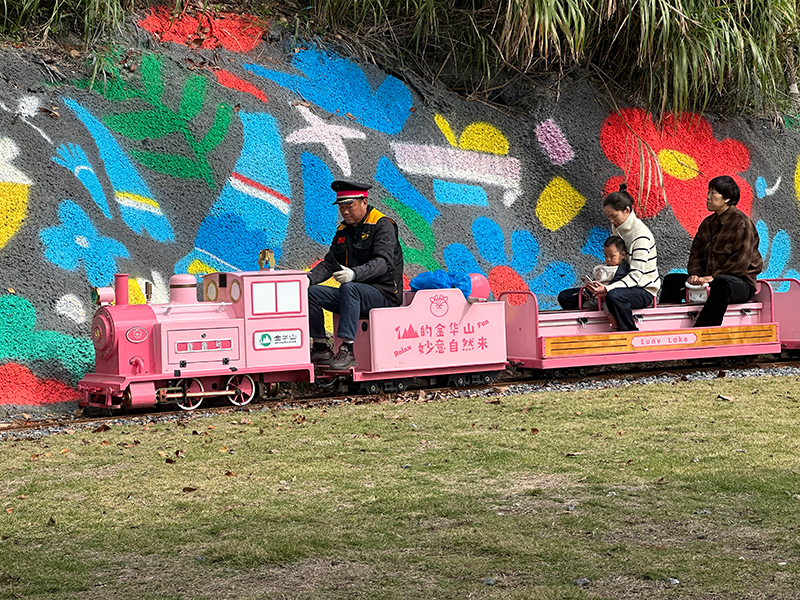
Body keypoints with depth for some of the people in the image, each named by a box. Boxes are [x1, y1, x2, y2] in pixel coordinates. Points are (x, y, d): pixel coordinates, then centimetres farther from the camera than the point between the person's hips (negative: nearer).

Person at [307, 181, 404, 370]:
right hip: (353, 295, 8)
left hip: (384, 293, -8)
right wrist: (309, 277, -9)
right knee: (311, 292, -9)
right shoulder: (343, 230, 15)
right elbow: (330, 263, 12)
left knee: (349, 289, -37)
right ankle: (320, 348, -7)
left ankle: (347, 350, -41)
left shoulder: (383, 225, -8)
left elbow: (382, 262, -22)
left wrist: (354, 274, -39)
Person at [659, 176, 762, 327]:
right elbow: (696, 252, 15)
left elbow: (741, 261, -17)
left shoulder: (741, 223, -9)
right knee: (671, 280, -1)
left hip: (741, 282, -8)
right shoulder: (708, 223, 16)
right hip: (707, 280, 8)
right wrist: (695, 275, -5)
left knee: (721, 284, -42)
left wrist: (714, 277, -22)